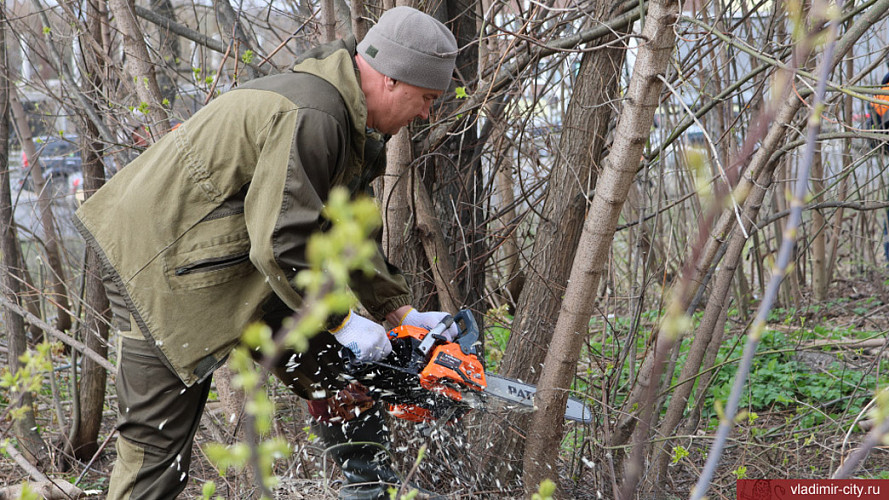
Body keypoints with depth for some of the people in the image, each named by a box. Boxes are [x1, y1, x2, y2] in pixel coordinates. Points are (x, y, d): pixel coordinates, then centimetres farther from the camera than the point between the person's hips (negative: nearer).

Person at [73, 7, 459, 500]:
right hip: (166, 275, -10)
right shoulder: (312, 117, -26)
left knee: (331, 364, 9)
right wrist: (341, 321, -18)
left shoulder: (347, 123, 7)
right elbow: (281, 242, -29)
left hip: (237, 266, 10)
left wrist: (401, 312, 8)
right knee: (158, 446, -2)